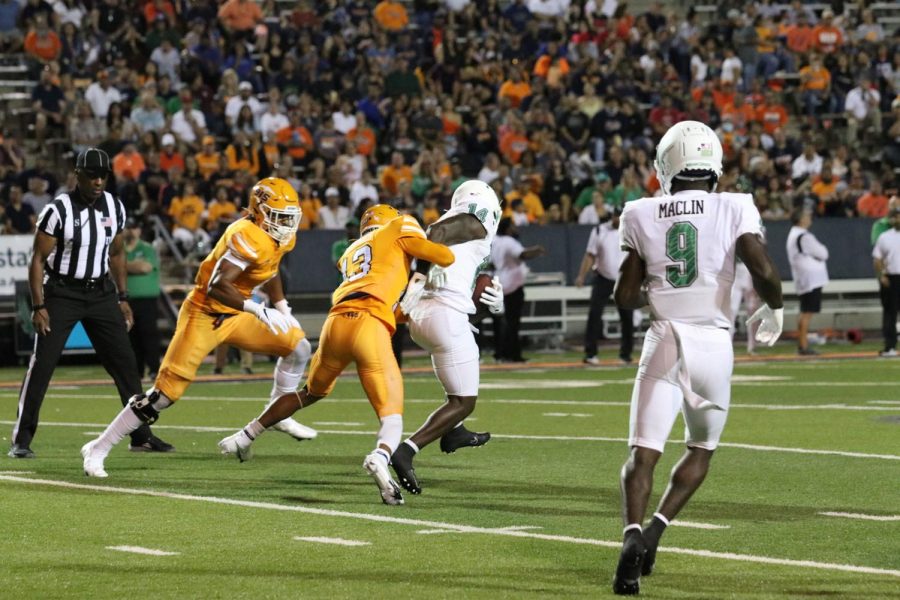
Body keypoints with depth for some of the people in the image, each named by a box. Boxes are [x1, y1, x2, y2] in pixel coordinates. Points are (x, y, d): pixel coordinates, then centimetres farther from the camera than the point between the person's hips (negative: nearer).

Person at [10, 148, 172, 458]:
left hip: (101, 293, 5)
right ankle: (21, 439, -4)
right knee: (42, 363, -9)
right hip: (62, 293, -5)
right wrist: (38, 306, -15)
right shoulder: (58, 210, -14)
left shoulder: (115, 208, 2)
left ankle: (141, 435, 13)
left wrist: (123, 298, 11)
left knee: (125, 363, 3)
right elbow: (39, 260, -10)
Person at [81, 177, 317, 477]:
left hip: (235, 316, 9)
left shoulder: (281, 238, 2)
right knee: (166, 391, -11)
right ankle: (98, 449, -3)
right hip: (204, 315, -9)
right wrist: (257, 310, -40)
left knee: (298, 346, 4)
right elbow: (216, 286, -35)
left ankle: (278, 415, 24)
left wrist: (283, 310, 18)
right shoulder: (248, 238, -26)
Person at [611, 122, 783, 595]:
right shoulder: (734, 210, -3)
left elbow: (625, 296, 4)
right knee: (701, 449, 20)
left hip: (664, 342, 0)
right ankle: (657, 528, 3)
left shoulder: (642, 215, 2)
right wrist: (774, 309, 5)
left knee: (643, 453, 0)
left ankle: (633, 535, -24)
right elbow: (763, 270, -15)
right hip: (713, 344, 0)